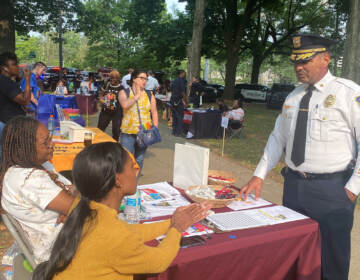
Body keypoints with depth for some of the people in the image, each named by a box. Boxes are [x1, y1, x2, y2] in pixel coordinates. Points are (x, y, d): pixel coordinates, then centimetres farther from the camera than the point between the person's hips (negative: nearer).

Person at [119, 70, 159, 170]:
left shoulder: (149, 95, 9)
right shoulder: (124, 93, 1)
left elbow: (154, 113, 7)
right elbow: (125, 104, -21)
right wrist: (137, 95, -11)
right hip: (128, 133, -3)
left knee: (139, 160, 12)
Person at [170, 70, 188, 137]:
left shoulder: (174, 81, 15)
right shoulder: (181, 81, -11)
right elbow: (183, 93, -14)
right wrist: (186, 102, -6)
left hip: (172, 100, 8)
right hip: (178, 101, -8)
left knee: (174, 117, 14)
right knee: (180, 117, -2)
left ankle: (174, 131, 18)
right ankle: (179, 132, -1)